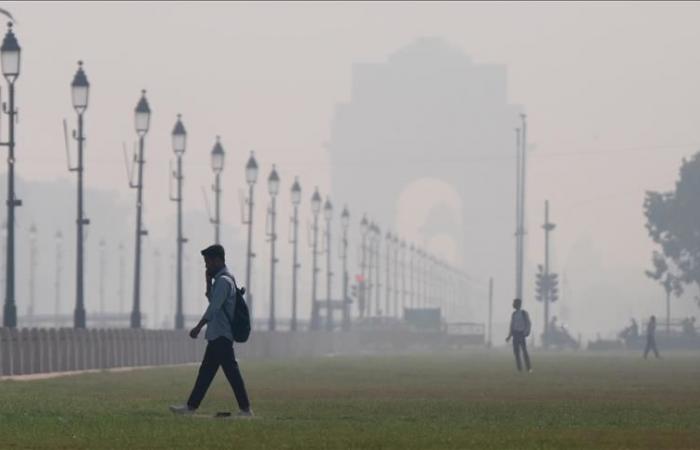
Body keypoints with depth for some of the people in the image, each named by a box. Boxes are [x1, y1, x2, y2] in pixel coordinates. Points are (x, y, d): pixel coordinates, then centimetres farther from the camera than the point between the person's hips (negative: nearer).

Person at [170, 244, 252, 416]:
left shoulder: (223, 281, -15)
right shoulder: (221, 280, 17)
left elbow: (214, 307, -23)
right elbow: (212, 300, 27)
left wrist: (199, 327, -24)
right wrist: (208, 282, 14)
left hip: (221, 336, -10)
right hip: (217, 336, 10)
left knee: (231, 371, -9)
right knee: (206, 371, 12)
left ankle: (245, 409, -8)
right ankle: (191, 406, 15)